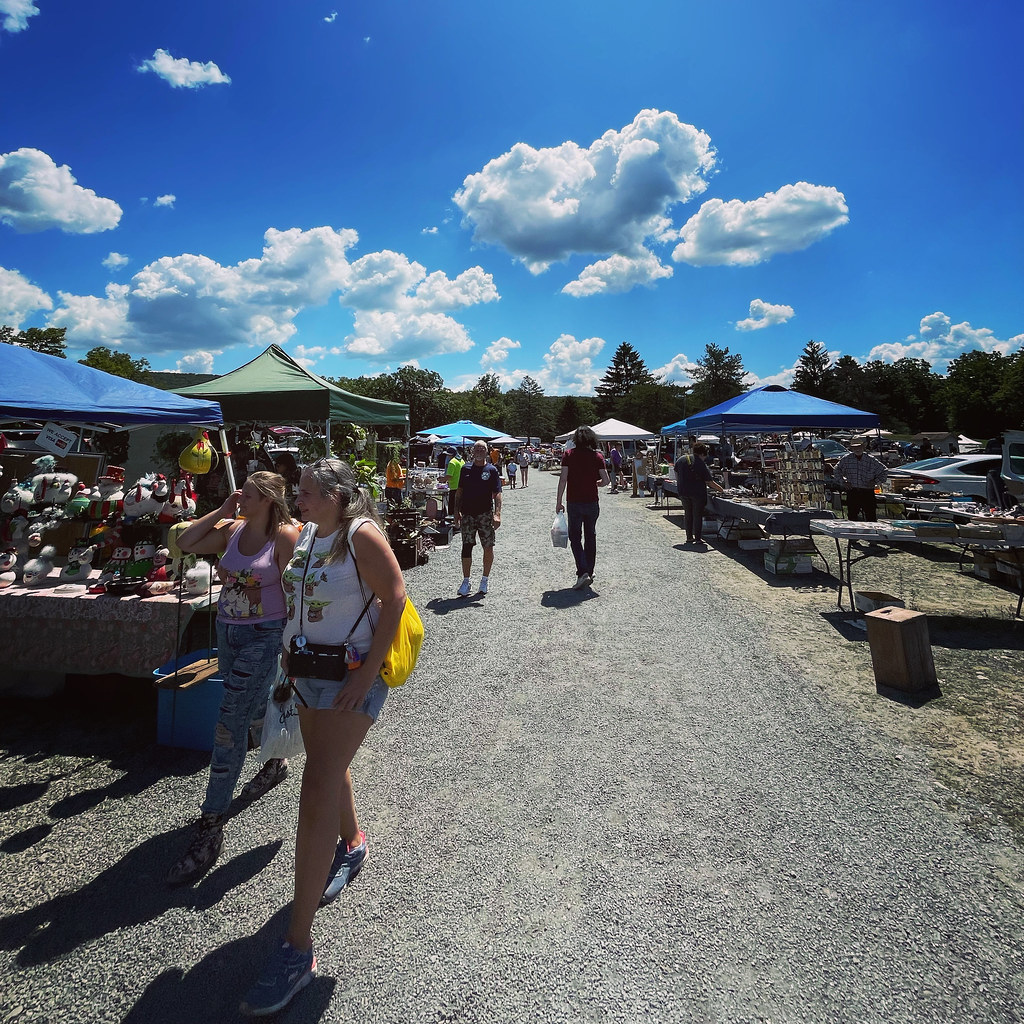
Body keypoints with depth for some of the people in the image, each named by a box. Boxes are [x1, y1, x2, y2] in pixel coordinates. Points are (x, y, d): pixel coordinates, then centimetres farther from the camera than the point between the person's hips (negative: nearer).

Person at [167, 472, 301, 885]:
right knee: (252, 707, 24)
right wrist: (221, 510, 1)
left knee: (230, 723, -8)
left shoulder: (285, 536, -14)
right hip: (227, 631, 7)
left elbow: (292, 591, -14)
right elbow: (186, 542, 5)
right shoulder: (232, 529, 5)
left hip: (264, 636, -7)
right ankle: (275, 761, 52)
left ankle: (210, 827, 0)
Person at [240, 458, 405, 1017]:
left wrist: (368, 673, -22)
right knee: (329, 768, 25)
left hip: (351, 678, -8)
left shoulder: (361, 535, -17)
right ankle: (352, 843, 54)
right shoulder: (306, 535, 7)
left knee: (316, 795, -10)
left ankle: (298, 948, 1)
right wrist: (290, 651, 14)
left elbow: (394, 598, -20)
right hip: (309, 673, 9)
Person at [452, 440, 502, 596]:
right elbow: (459, 492, 14)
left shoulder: (492, 470, 1)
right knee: (466, 547, 0)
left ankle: (485, 579, 19)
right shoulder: (466, 469, 9)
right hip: (467, 514, 2)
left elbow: (497, 494, -5)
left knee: (488, 548, 2)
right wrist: (457, 511, 7)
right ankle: (466, 581, 9)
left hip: (485, 513, -2)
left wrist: (497, 514, -16)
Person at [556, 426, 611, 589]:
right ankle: (589, 573, 22)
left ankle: (583, 573, -11)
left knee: (575, 538, 5)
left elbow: (563, 479, -9)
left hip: (574, 503, -2)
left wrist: (558, 502, -3)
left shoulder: (569, 454, -5)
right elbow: (605, 481, -4)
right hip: (592, 503, 2)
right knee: (590, 537, 15)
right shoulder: (597, 456, -1)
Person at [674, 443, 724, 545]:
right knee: (697, 515, 4)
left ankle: (689, 537, 17)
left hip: (683, 492, 5)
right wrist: (720, 489, 3)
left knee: (688, 514, 15)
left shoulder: (680, 460, 2)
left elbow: (677, 476, 11)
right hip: (698, 493, -5)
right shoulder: (702, 465, -12)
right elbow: (709, 482, -8)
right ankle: (697, 538, 5)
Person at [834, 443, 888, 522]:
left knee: (871, 518, -3)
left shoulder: (871, 460, 3)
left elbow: (884, 471, 14)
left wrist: (875, 481, 2)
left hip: (868, 492, -1)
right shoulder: (846, 459, 4)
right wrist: (843, 481, 7)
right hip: (852, 492, 1)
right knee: (852, 517, 4)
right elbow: (837, 470, 19)